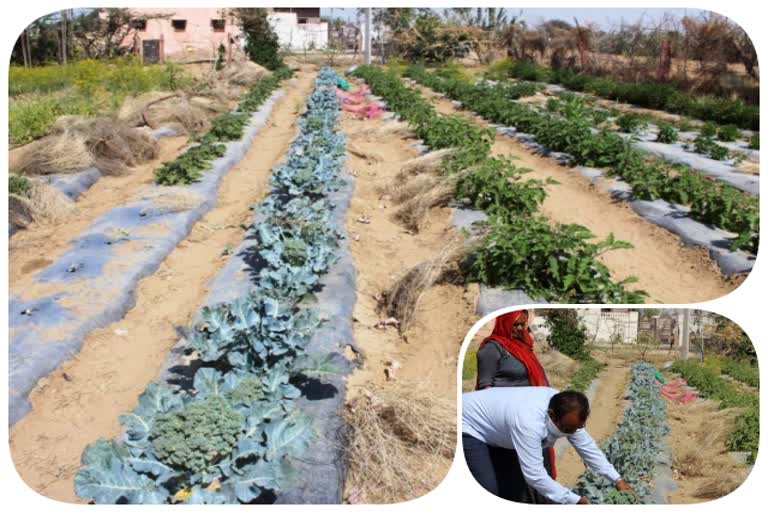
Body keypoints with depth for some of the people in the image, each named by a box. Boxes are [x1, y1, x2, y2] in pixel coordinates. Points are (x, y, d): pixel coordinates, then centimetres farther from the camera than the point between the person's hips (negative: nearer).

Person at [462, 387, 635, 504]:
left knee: (516, 480, 8)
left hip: (494, 423, 9)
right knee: (488, 490, -19)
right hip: (469, 426, -9)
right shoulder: (529, 423, -41)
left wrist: (617, 480, -9)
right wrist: (576, 501, -30)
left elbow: (587, 447, -4)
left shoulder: (566, 412, -16)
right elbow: (535, 476, -37)